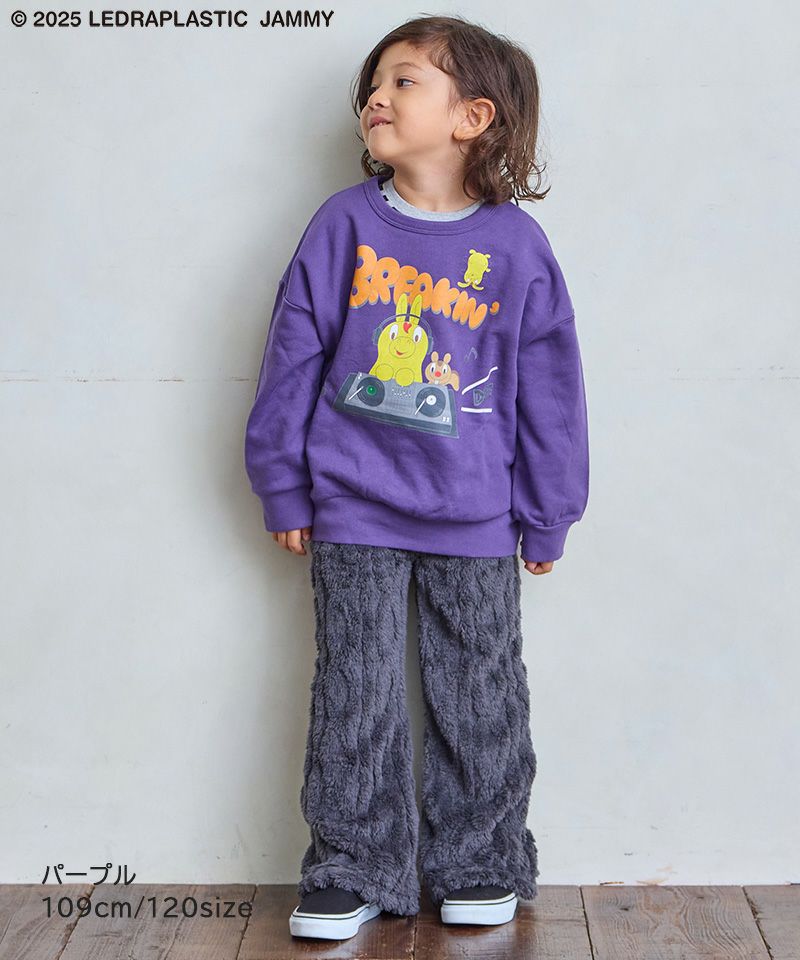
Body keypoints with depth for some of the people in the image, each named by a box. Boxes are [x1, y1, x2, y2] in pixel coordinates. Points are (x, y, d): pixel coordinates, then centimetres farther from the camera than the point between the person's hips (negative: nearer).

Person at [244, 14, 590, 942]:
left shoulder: (516, 246, -4)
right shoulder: (344, 224, -3)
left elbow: (548, 388, 2)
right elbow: (293, 355, 2)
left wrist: (545, 519, 5)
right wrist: (283, 490, 3)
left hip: (474, 522, 0)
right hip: (352, 515, 0)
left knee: (479, 696, 10)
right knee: (354, 694, 6)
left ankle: (479, 866, 28)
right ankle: (353, 870, 21)